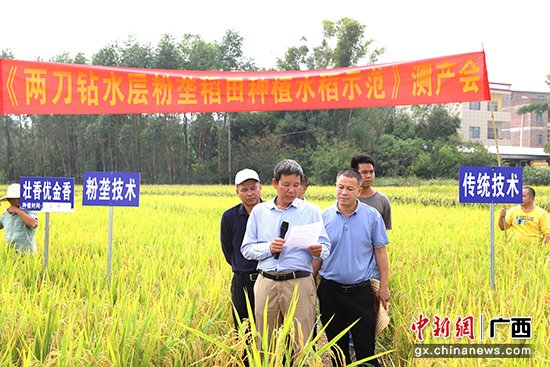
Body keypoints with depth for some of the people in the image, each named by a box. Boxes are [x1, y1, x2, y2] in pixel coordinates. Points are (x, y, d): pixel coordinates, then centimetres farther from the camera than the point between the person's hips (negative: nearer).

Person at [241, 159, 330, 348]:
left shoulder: (311, 210, 7)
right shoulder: (259, 211, 11)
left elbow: (326, 247, 7)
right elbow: (247, 249, 9)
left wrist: (318, 251, -17)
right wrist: (268, 248, -10)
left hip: (299, 283, -2)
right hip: (266, 283, 2)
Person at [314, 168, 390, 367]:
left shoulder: (372, 216, -2)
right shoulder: (324, 216, 0)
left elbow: (380, 252, 3)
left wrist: (384, 286, 0)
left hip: (360, 290, -1)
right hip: (330, 289, 2)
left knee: (365, 347, 1)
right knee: (337, 347, 12)